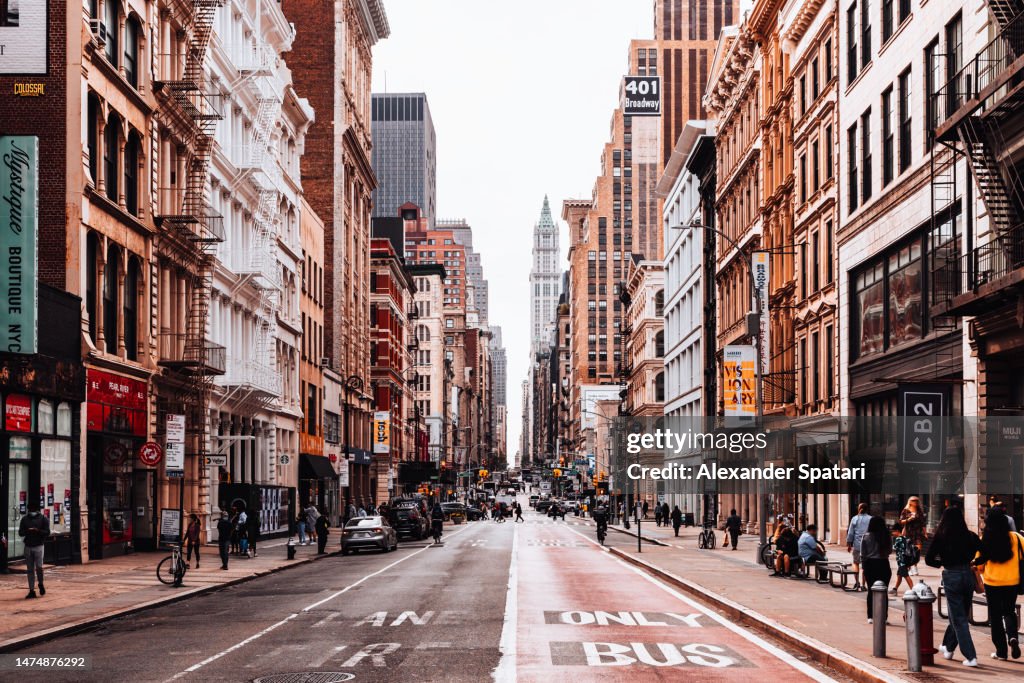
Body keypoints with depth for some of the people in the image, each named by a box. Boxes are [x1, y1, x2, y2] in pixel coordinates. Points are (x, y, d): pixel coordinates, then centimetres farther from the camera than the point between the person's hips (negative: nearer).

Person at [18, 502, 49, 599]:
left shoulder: (43, 518, 2)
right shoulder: (25, 519, 10)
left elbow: (47, 532, -3)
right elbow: (20, 532, 6)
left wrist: (38, 530, -20)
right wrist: (28, 531, -15)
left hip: (38, 546, -3)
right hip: (28, 547, 3)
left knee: (39, 567, -13)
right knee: (30, 570, 4)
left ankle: (41, 584, 14)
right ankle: (32, 591, 8)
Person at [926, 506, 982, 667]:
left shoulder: (940, 537, -6)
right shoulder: (970, 536, 0)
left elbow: (929, 560, -6)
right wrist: (974, 562, 14)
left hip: (951, 577, -4)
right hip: (968, 575, 4)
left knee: (959, 619, 2)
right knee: (960, 615, 20)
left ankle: (971, 657, -5)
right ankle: (948, 647, 36)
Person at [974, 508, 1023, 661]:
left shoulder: (983, 541, -10)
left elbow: (979, 565, -3)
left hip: (992, 582, -1)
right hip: (1012, 581, 1)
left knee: (995, 615, 11)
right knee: (1009, 611, 17)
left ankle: (1001, 650, 12)